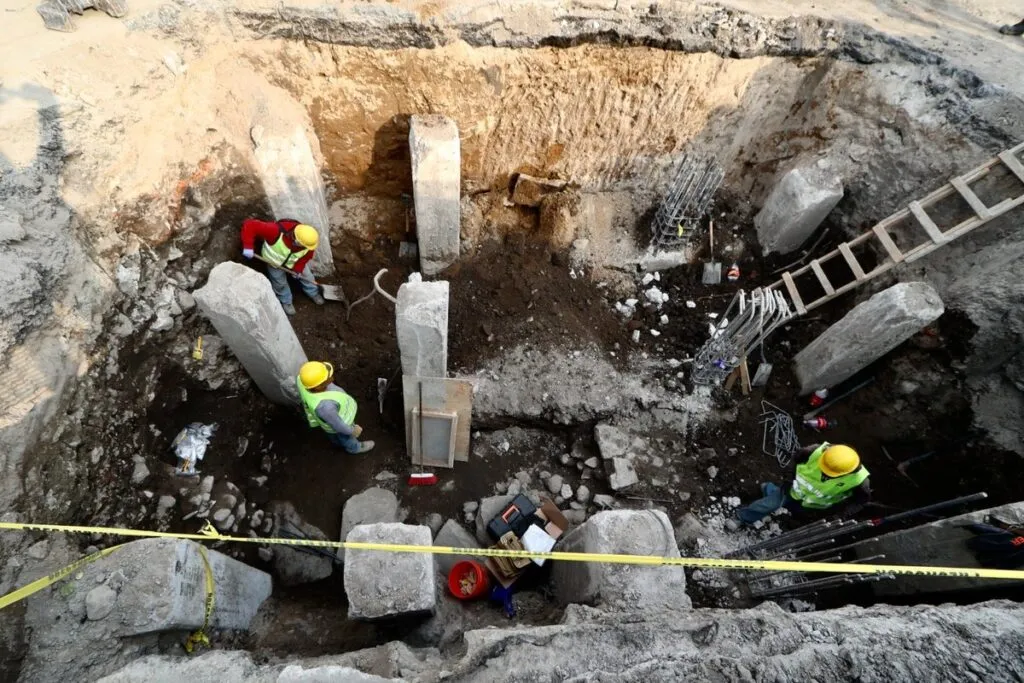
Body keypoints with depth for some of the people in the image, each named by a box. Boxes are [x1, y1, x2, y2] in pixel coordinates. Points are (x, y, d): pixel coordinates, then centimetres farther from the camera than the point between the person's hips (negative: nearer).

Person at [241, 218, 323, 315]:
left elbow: (306, 255, -12)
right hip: (274, 261, -2)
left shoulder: (308, 241, -34)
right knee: (280, 283, 15)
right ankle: (286, 301, 43)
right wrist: (248, 246, -46)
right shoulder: (277, 231, -47)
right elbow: (250, 225, -44)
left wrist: (298, 268, -15)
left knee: (305, 275, 19)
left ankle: (314, 293, 48)